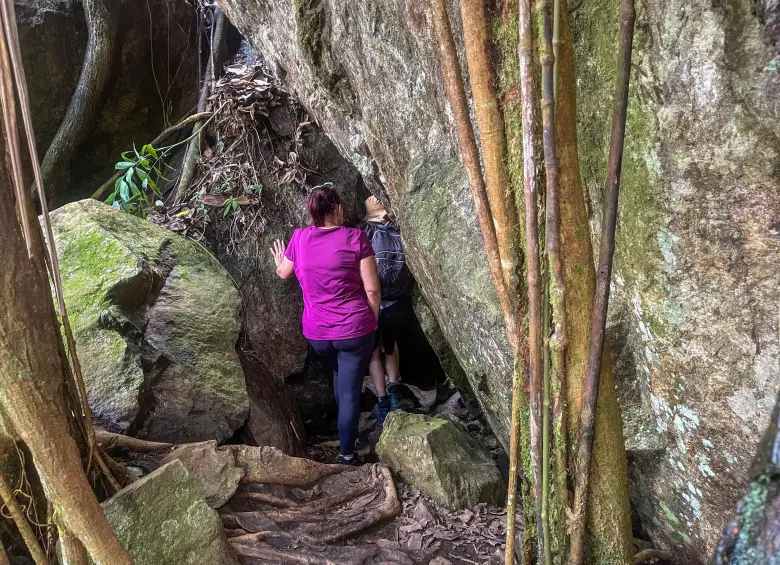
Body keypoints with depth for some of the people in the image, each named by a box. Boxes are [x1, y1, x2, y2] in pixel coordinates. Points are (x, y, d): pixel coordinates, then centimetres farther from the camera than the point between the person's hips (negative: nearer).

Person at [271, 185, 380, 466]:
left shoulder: (299, 238, -3)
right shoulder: (355, 237, -11)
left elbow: (284, 273, 16)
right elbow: (372, 288, -11)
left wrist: (279, 263, 38)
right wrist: (374, 320, 3)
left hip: (317, 334, 4)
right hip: (355, 329, -4)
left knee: (339, 374, 29)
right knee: (350, 389, 5)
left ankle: (347, 430, 42)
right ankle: (346, 453, 11)